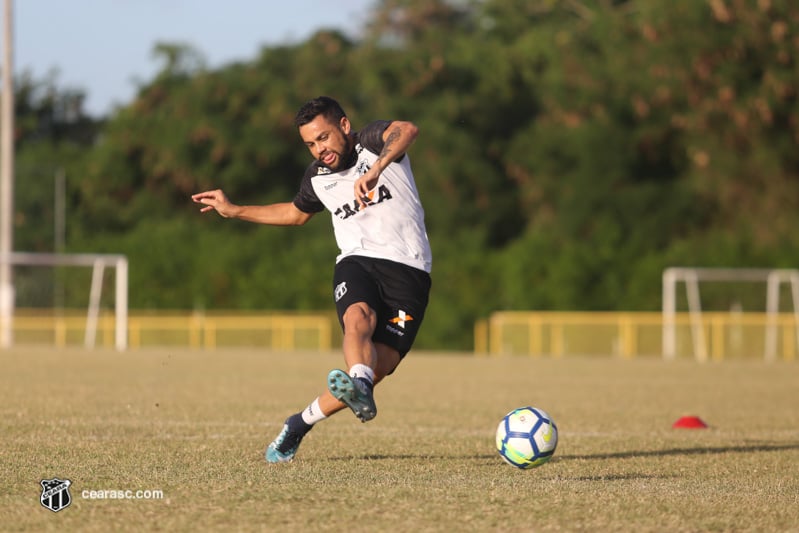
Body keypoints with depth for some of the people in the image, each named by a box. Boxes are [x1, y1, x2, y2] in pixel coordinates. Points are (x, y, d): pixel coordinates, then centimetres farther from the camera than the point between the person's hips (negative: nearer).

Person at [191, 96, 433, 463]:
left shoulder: (372, 141, -5)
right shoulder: (317, 178, 11)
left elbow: (407, 130, -30)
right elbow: (296, 213, 34)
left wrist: (375, 171, -47)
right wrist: (234, 211, 30)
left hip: (409, 270, -3)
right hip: (357, 262, 3)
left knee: (381, 366, -14)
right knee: (359, 318, -33)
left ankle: (302, 423, 3)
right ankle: (360, 389, -61)